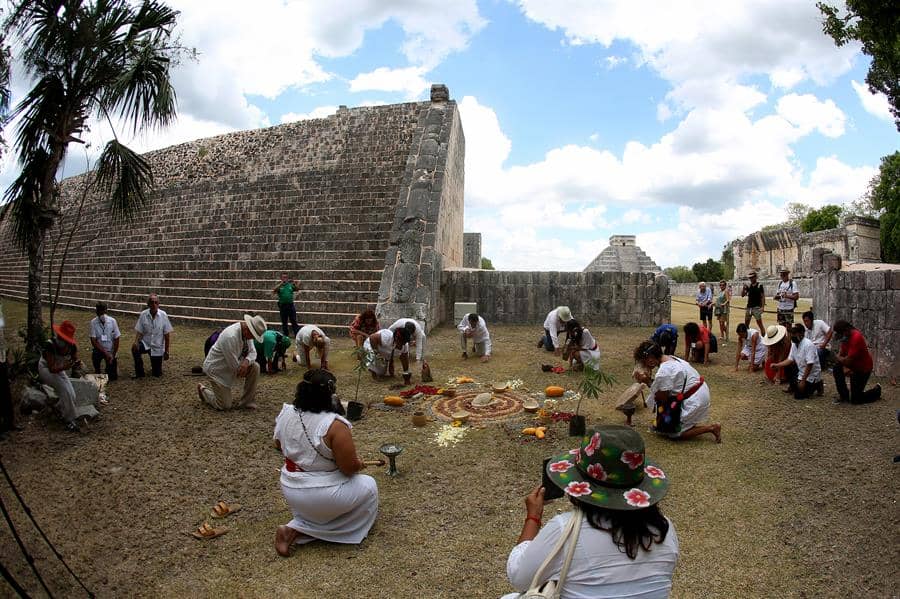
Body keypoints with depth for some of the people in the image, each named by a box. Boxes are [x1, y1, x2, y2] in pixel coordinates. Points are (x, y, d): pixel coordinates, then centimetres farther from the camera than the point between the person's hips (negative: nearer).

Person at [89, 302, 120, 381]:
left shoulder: (112, 321, -9)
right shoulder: (93, 322, -10)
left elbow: (116, 340, -4)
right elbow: (93, 341, -12)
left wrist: (113, 356, -10)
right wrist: (105, 353, -20)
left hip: (111, 350, 0)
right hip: (99, 349, 0)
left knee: (113, 377, -11)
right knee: (95, 355, -37)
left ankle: (113, 362, 22)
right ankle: (97, 371, -7)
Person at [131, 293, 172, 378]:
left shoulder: (163, 315, -13)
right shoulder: (143, 315, -11)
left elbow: (166, 335, -7)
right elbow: (139, 332, -7)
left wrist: (166, 351, -5)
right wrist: (136, 342, -29)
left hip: (158, 347, 0)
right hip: (145, 343, 1)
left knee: (157, 374, 4)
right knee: (135, 348, -35)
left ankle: (155, 364, 43)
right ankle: (139, 373, -13)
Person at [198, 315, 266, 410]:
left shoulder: (247, 332, -9)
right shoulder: (230, 337, -35)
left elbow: (252, 352, -3)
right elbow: (234, 365, -29)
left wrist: (246, 361, -25)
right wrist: (243, 371, -10)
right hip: (217, 368, -8)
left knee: (255, 367, -15)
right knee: (225, 406, -7)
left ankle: (246, 401, 0)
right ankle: (204, 390, 21)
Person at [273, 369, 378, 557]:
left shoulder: (285, 414, -7)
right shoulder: (334, 426, -27)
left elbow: (279, 446, 11)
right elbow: (349, 468, -22)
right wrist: (359, 464, 0)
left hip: (289, 490, 8)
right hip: (322, 495, -8)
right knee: (368, 486, 16)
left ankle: (294, 529, 12)